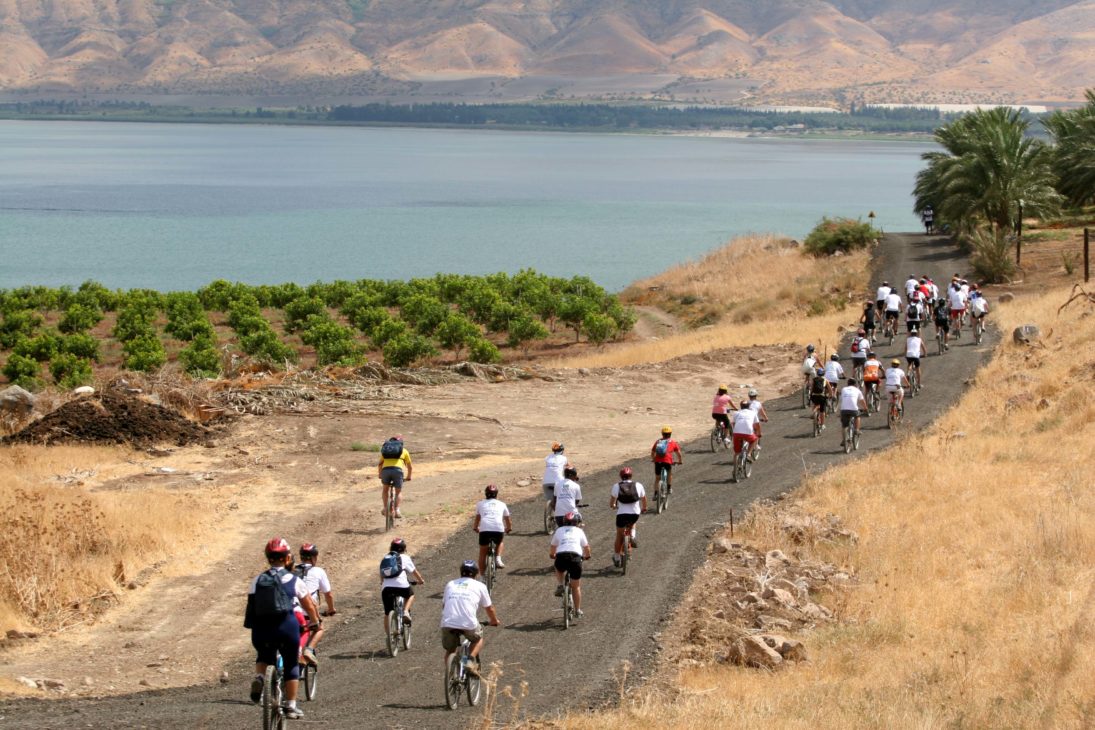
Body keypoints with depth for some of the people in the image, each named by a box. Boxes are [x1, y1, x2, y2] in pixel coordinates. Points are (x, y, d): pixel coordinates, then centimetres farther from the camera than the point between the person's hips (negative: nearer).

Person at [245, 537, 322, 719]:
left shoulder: (257, 580, 12)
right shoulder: (294, 581, 6)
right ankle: (290, 706, 16)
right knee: (291, 665, 17)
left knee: (264, 656, 29)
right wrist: (315, 622, 33)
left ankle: (259, 677, -1)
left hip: (261, 629, 2)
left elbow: (251, 606, 14)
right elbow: (309, 605, 14)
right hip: (287, 627, -2)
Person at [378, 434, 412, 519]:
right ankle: (397, 510, -4)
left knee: (385, 489, 28)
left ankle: (385, 508, 17)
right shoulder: (404, 451, 25)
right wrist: (408, 477, 49)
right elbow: (409, 466, 34)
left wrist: (379, 474, 51)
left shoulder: (386, 449, 30)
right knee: (399, 492, 16)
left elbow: (380, 464, 34)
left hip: (386, 470, 1)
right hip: (398, 470, -1)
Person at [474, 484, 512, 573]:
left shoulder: (481, 503, 23)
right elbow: (508, 519, 34)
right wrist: (509, 528, 54)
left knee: (482, 554, 15)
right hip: (499, 530, 1)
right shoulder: (502, 504, 24)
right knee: (499, 543, 34)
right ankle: (498, 559, 10)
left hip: (484, 530, -1)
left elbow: (477, 518, 37)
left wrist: (475, 527, 56)